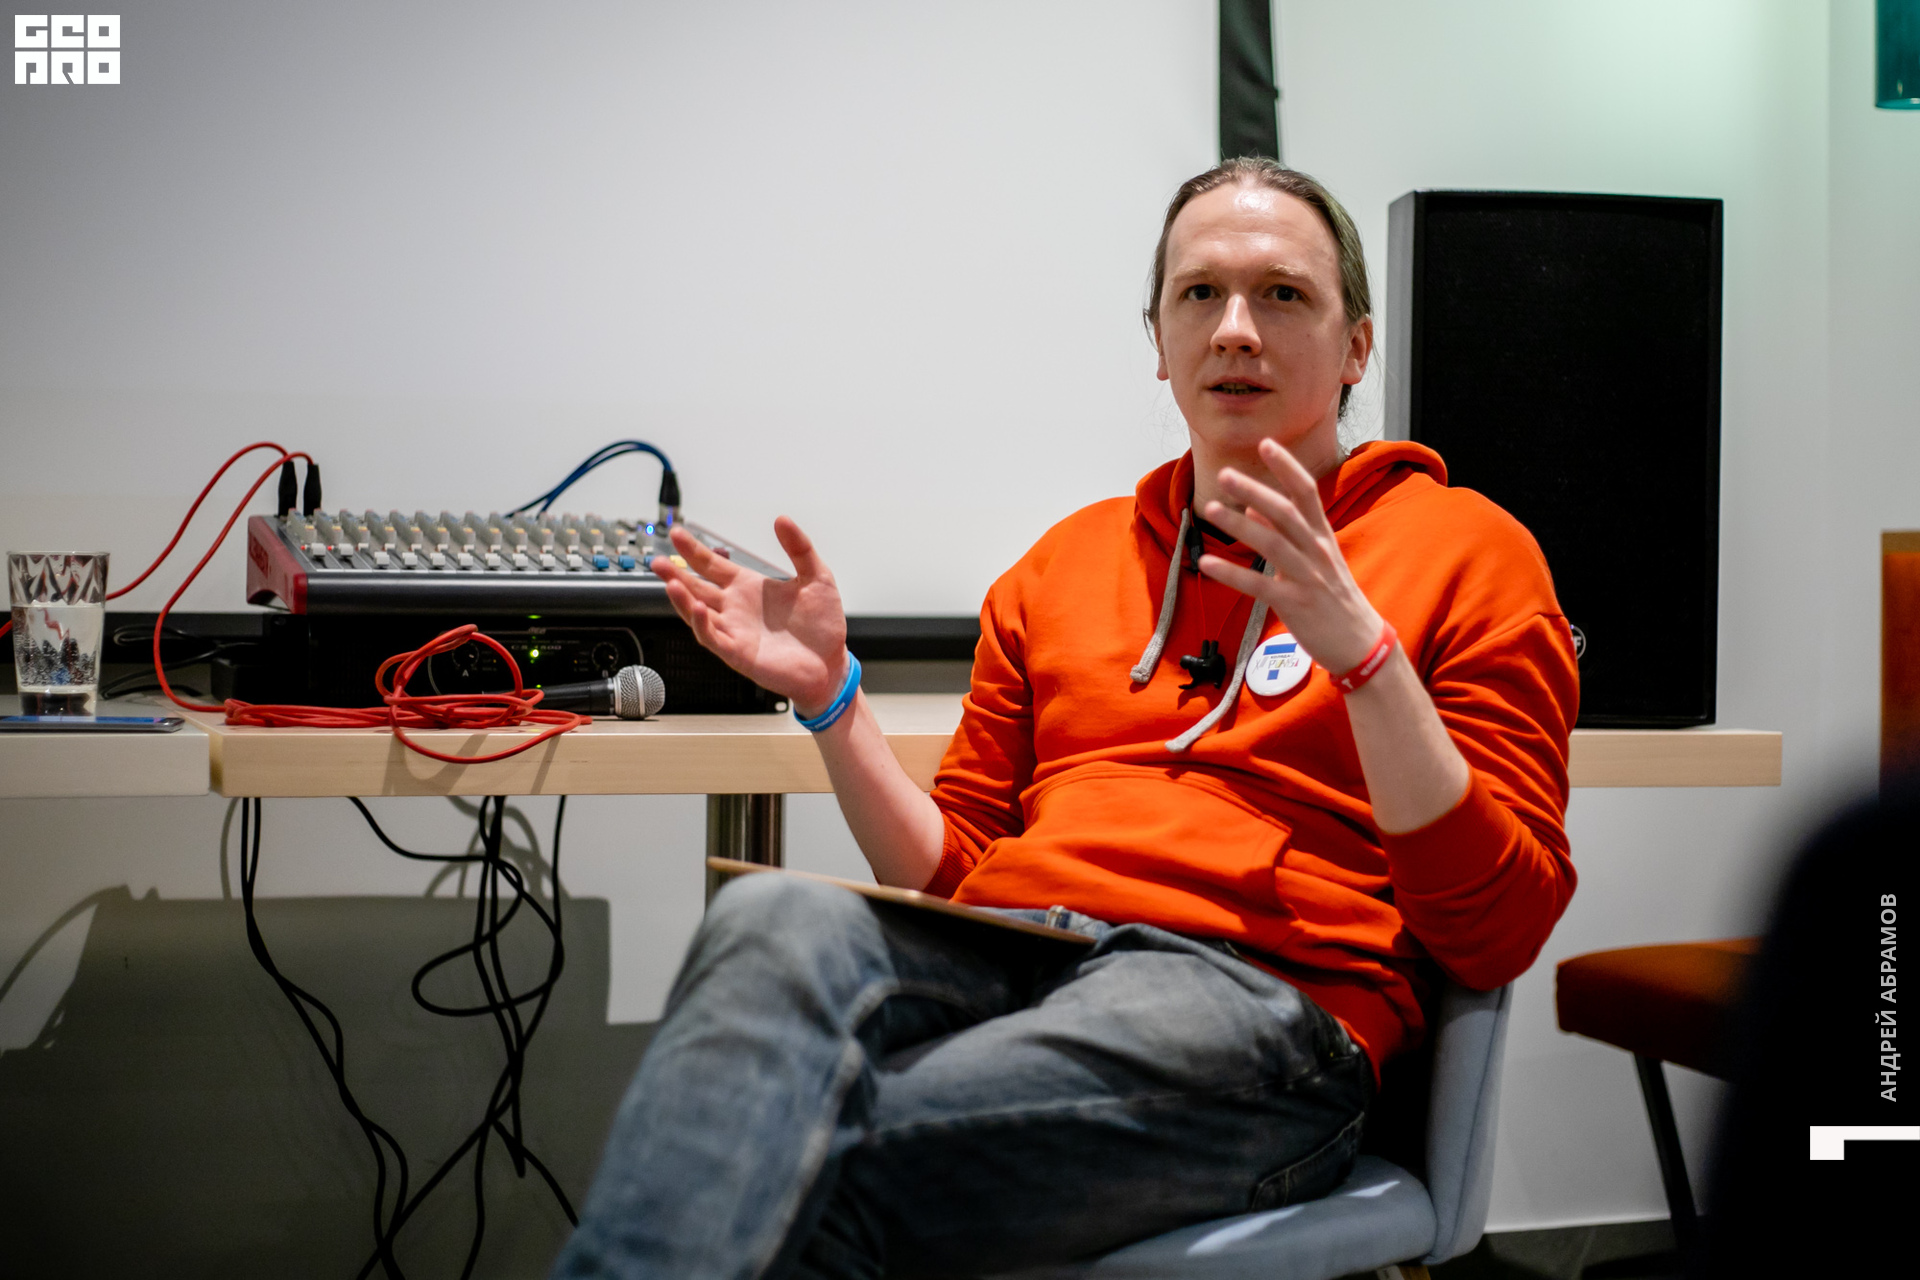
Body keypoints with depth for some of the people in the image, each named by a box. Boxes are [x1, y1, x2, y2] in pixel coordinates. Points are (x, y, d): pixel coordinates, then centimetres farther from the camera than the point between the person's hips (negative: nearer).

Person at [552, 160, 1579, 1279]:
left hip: (1254, 992, -4)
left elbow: (1502, 932, 1)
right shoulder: (1071, 557, 26)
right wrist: (830, 696, 10)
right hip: (995, 960, 4)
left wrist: (1360, 648, -10)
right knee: (776, 917, -31)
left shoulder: (1468, 547, 12)